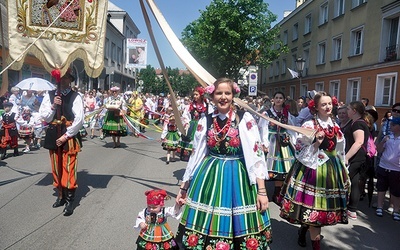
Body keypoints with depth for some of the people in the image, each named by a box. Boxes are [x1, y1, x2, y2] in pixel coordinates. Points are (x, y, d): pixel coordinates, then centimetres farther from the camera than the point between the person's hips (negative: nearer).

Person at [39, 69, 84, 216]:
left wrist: (66, 136, -12)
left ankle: (70, 201, 7)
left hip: (69, 137, -4)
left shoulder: (75, 97, -7)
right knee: (56, 168, 13)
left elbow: (79, 120, -12)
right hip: (53, 136, 5)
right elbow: (44, 117, 2)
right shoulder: (49, 95, 4)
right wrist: (53, 106, -14)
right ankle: (61, 196, 28)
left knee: (69, 169, -2)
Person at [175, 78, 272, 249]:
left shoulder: (245, 119, -7)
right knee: (206, 229, 10)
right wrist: (184, 187, 10)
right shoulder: (205, 121, 3)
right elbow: (196, 155, 9)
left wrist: (262, 191, -12)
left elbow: (256, 154, -8)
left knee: (237, 225, 7)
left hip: (238, 177, -2)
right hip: (209, 178, 3)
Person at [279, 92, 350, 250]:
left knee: (326, 204, 14)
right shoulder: (309, 125, -9)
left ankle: (303, 230, 37)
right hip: (313, 168, -6)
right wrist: (316, 144, -22)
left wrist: (342, 170, 17)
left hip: (333, 169, 6)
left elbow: (340, 151, 17)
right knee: (314, 205, -3)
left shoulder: (335, 125, 9)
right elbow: (299, 151, -10)